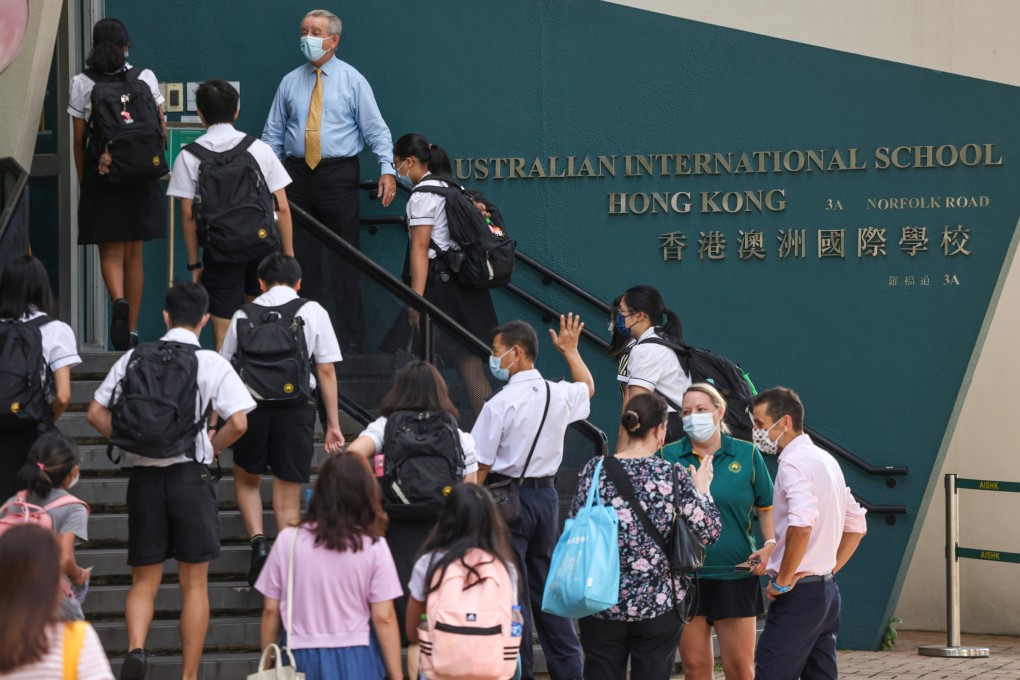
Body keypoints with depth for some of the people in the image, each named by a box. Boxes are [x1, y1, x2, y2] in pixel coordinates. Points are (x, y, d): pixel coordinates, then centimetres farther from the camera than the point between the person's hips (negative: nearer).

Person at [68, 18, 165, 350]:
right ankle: (132, 328, 13)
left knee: (111, 251, 4)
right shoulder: (145, 78, 1)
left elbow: (79, 141, -2)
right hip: (141, 176, 2)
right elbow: (161, 131, 1)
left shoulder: (82, 84, -3)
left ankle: (119, 300, -26)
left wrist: (84, 181, 6)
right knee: (133, 253, 11)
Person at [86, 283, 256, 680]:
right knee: (194, 584, 7)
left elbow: (96, 413, 4)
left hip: (144, 477, 2)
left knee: (144, 579, 10)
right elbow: (238, 423, -11)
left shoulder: (134, 358, 4)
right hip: (190, 476, -2)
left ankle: (135, 648, -16)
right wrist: (210, 447, 6)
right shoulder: (212, 364, -3)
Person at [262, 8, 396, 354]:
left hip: (339, 174, -3)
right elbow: (273, 134, 13)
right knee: (301, 261, 4)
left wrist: (387, 170, -14)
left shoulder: (352, 80, 2)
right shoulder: (290, 83, 11)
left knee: (344, 262, -3)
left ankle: (350, 339, 1)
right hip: (298, 172, 3)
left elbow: (376, 130, -2)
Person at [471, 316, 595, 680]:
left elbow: (480, 465, -14)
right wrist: (571, 351, 40)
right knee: (546, 585, 15)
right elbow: (587, 387, 27)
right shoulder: (559, 395, 2)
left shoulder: (500, 404, -17)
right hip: (546, 494, 6)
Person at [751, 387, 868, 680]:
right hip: (827, 588, 10)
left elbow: (802, 524, -29)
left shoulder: (794, 462, -13)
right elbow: (856, 524, 23)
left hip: (799, 592, -10)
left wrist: (782, 581, -19)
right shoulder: (826, 460, 17)